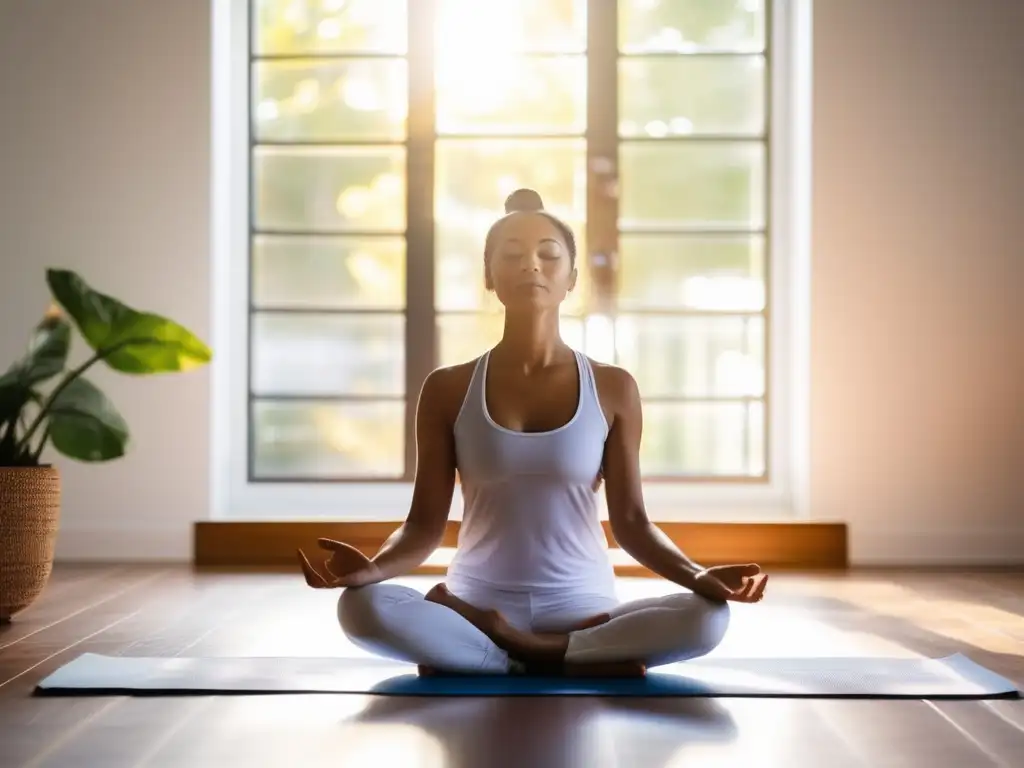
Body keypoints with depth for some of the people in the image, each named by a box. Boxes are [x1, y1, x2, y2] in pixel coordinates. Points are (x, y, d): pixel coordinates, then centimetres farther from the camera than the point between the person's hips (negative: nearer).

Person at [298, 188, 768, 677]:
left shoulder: (612, 389, 2)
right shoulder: (448, 390, 1)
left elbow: (630, 521, 3)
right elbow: (425, 523, 0)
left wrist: (698, 576, -16)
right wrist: (373, 567, -22)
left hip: (583, 612, 1)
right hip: (478, 608, 0)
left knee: (707, 617, -29)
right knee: (361, 606, -31)